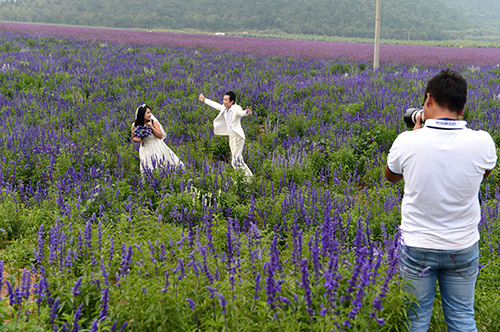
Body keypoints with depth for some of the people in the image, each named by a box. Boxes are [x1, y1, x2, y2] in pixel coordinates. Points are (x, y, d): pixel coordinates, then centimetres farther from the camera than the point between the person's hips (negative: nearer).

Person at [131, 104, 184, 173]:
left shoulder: (154, 122, -13)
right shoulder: (134, 126, -9)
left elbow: (160, 136, -12)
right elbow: (133, 138, 8)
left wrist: (152, 127, -22)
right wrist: (139, 140, -14)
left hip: (157, 148, -1)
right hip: (146, 150, 1)